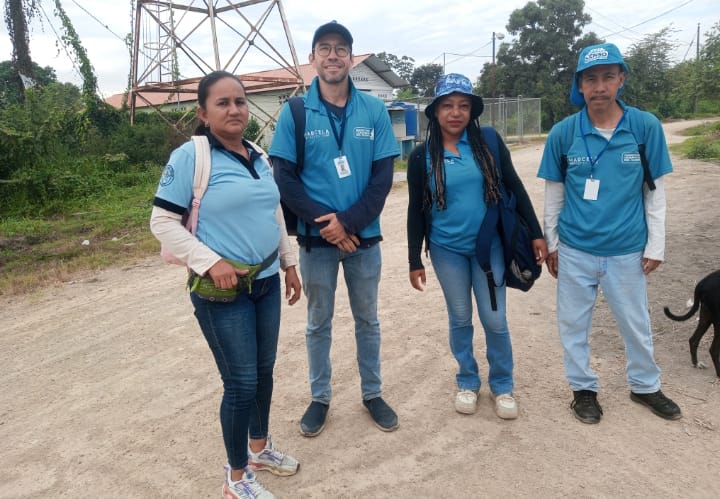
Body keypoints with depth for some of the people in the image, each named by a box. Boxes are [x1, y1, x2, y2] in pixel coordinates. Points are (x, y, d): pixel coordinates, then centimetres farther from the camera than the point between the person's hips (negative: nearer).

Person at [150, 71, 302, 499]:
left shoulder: (259, 157, 9)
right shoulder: (190, 156, -11)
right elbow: (163, 221, -12)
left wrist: (289, 263, 18)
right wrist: (211, 262, -19)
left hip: (266, 282, 7)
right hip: (222, 291, -6)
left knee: (264, 371, 17)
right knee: (241, 382, 2)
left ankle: (260, 447, 41)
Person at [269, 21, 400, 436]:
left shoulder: (374, 110, -1)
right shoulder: (294, 113, -3)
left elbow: (384, 176, -4)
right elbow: (284, 177, -6)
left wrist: (348, 222, -16)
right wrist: (324, 222, -16)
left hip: (364, 236, 1)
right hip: (316, 238, -1)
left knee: (368, 320, 14)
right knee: (319, 323, 13)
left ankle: (373, 394, 32)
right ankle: (320, 398, 30)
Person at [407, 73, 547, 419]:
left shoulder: (489, 142, -3)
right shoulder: (422, 156, -3)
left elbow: (514, 187, 3)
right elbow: (416, 210, 1)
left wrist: (536, 233, 0)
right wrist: (415, 261, 0)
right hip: (447, 250, 0)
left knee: (494, 319, 5)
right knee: (460, 319, 12)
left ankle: (503, 386, 26)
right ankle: (467, 382, 31)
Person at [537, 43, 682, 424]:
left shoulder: (646, 126, -7)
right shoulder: (563, 132, -7)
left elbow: (655, 190, 0)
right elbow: (554, 192, 2)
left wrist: (656, 245, 0)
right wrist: (551, 243, 5)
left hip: (627, 249, 0)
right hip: (575, 249, 0)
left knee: (636, 324, 16)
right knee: (573, 323, 11)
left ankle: (645, 385, 41)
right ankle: (583, 388, 33)